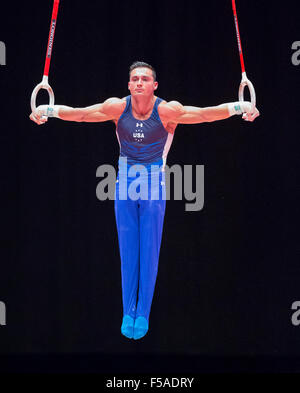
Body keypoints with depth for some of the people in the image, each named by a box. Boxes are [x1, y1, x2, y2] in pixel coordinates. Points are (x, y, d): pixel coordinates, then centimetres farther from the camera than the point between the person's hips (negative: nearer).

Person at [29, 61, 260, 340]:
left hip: (154, 183, -1)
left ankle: (143, 314, 10)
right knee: (128, 252, 5)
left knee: (149, 252, 1)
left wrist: (239, 107, -33)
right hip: (125, 181, 2)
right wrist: (48, 111, -24)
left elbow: (204, 114, -20)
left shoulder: (167, 110, -13)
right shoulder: (117, 107, -8)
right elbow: (79, 113, -10)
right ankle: (128, 313, 12)